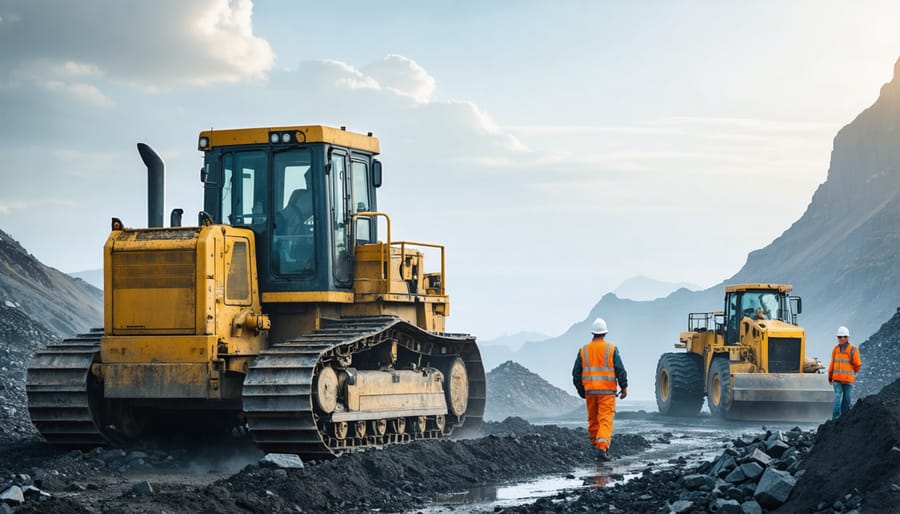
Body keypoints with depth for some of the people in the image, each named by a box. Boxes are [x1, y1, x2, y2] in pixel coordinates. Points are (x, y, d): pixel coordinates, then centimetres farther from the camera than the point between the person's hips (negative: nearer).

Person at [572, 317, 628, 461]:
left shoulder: (583, 350, 4)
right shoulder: (611, 349, -3)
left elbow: (576, 373, 8)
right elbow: (620, 370, -6)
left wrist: (580, 390, 20)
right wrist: (624, 387, 3)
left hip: (590, 391, 3)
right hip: (607, 390, -3)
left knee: (593, 420, 16)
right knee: (605, 420, -6)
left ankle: (596, 444, 23)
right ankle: (602, 447, -19)